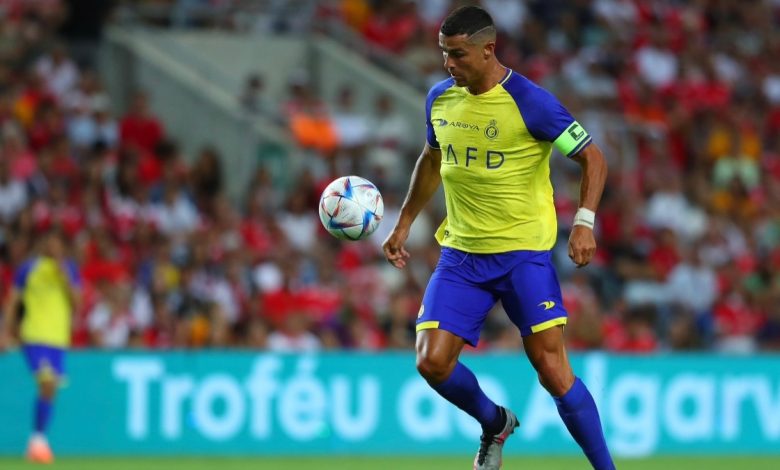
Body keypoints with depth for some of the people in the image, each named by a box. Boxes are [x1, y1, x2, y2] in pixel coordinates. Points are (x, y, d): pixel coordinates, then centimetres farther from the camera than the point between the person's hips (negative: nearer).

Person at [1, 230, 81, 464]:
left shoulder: (69, 269, 10)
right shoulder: (28, 269, 1)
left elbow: (75, 302, 1)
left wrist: (64, 277, -11)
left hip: (59, 338, 4)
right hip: (34, 336, -4)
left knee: (50, 390, 6)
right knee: (46, 383, -20)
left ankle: (38, 443, 17)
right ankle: (38, 438, -14)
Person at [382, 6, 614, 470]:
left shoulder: (529, 101, -14)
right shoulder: (440, 98, 4)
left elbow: (593, 158, -9)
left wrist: (584, 222, -21)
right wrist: (404, 223, 22)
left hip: (524, 252, -5)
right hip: (461, 254, 5)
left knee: (552, 369, -11)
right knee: (432, 362, -6)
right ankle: (495, 425, 23)